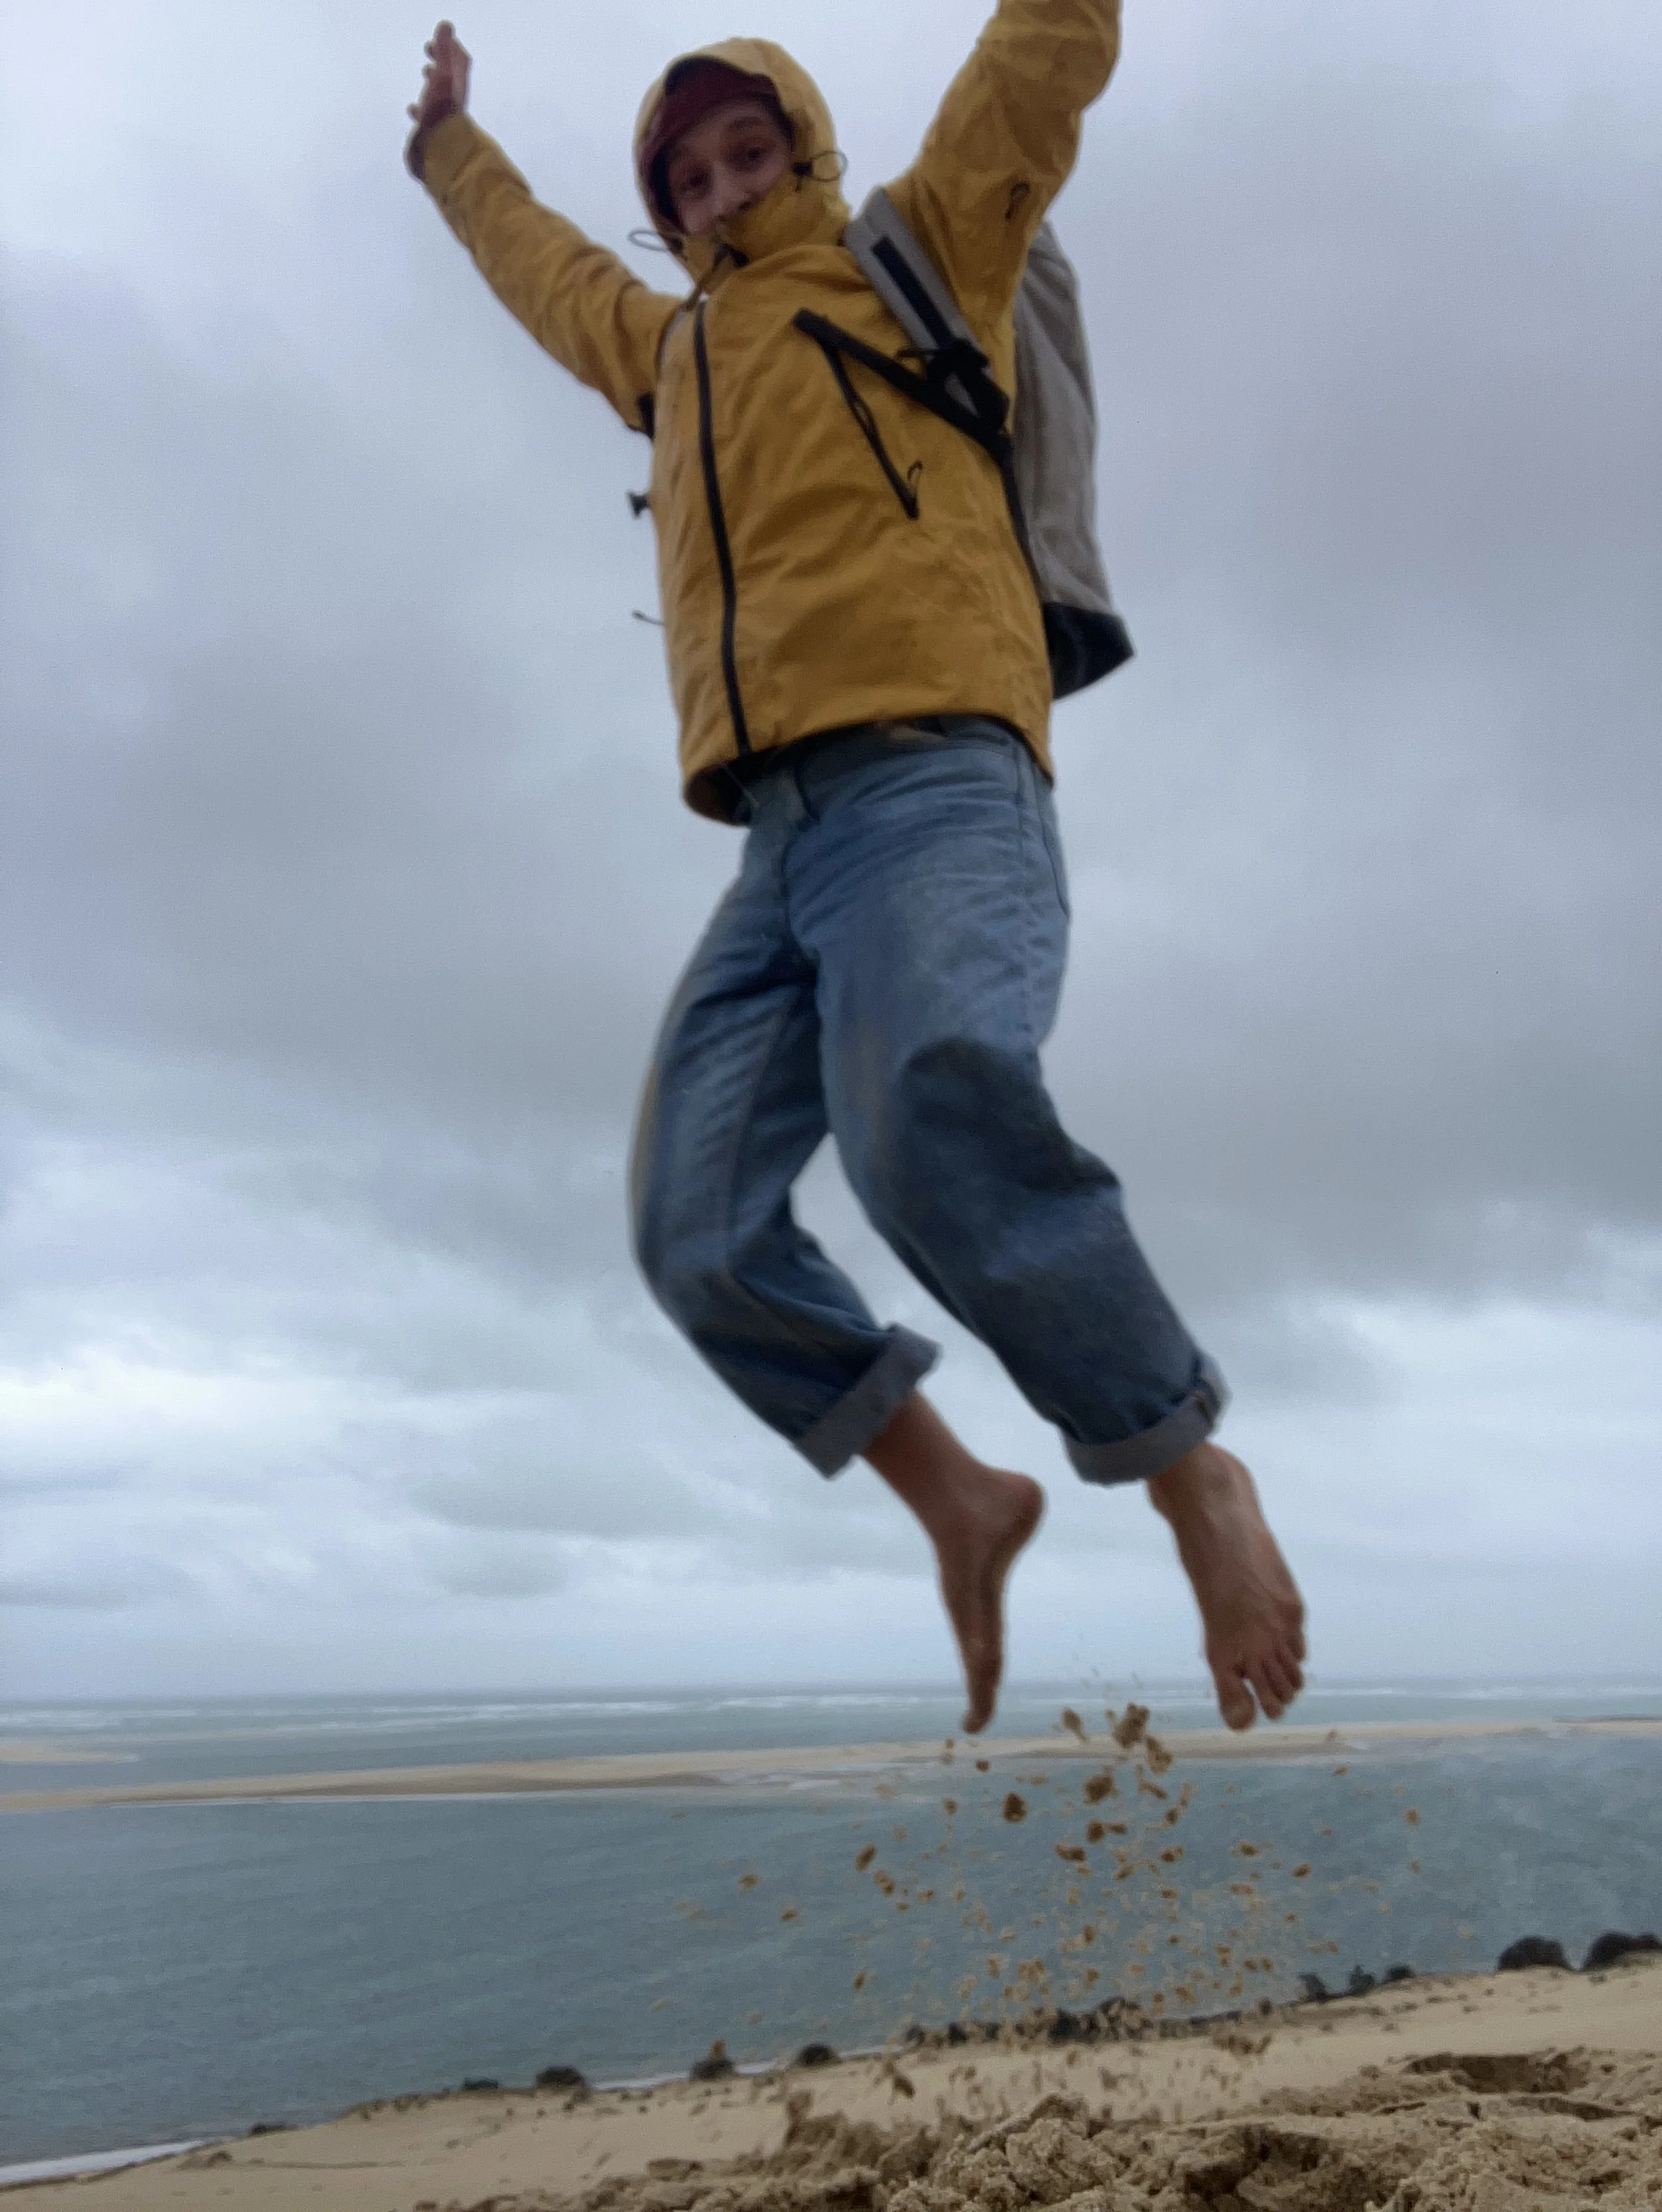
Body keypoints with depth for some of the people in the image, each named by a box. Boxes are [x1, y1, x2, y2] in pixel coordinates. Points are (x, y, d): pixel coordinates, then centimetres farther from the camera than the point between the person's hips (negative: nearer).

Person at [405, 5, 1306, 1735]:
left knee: (934, 1121, -33)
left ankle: (1193, 1481, -16)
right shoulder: (671, 350, 35)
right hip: (781, 847, 6)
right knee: (702, 1237, -10)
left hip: (939, 793, -6)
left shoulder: (919, 260, 21)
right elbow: (544, 269, 55)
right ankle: (961, 1504, 5)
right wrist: (450, 147, 69)